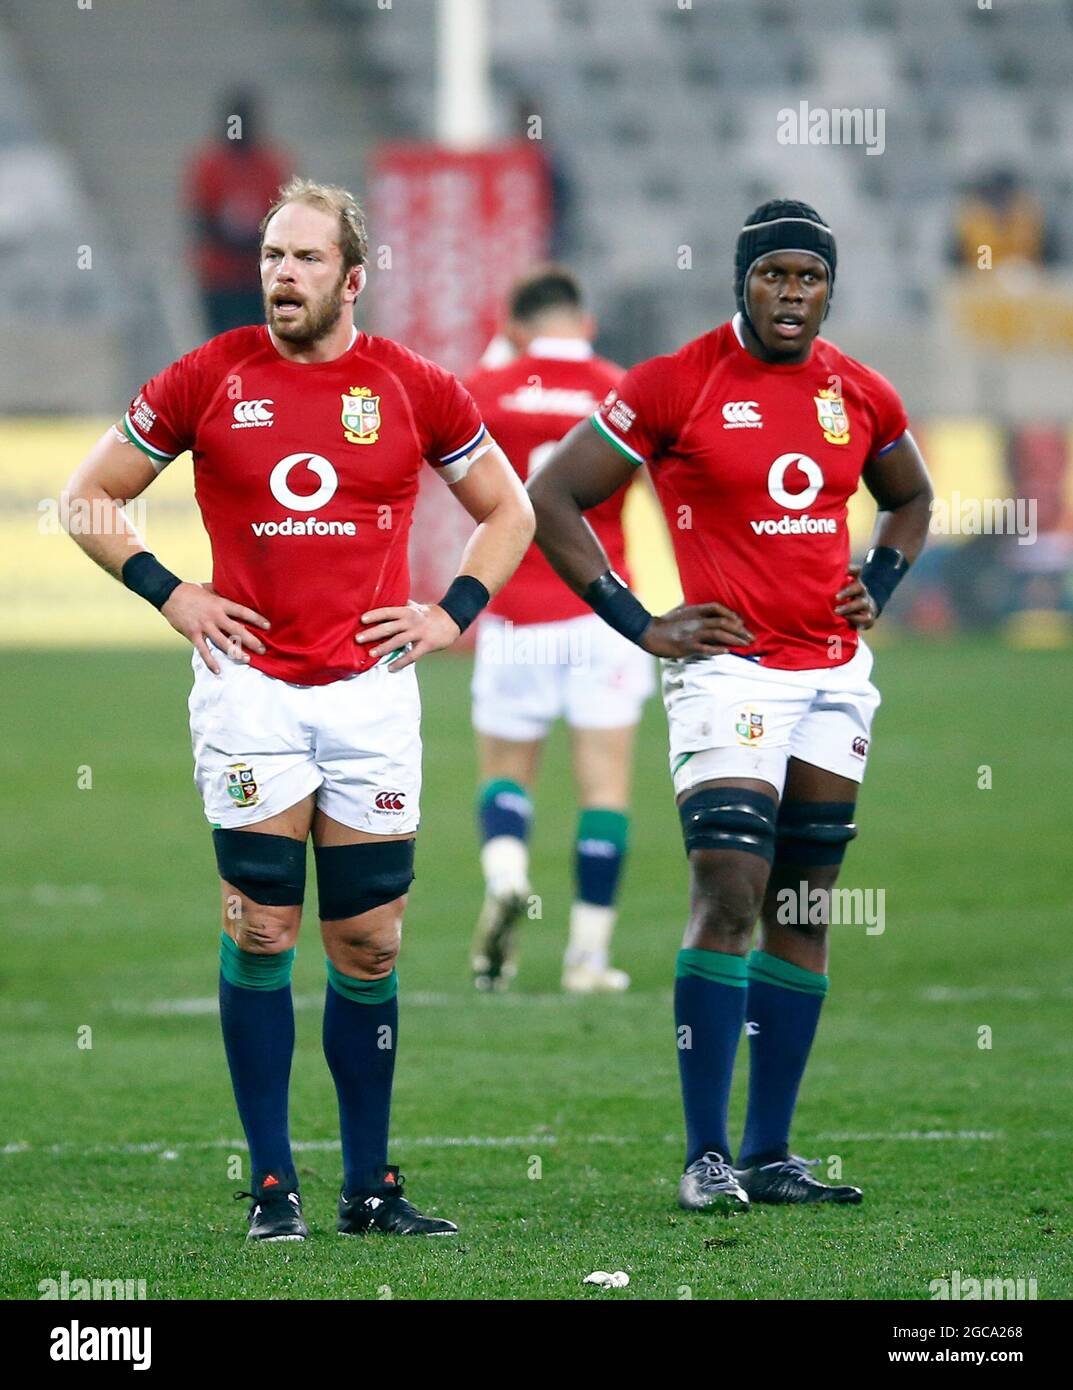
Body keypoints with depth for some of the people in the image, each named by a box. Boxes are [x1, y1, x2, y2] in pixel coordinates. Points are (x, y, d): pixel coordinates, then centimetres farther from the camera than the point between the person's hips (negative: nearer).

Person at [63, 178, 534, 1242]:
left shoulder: (412, 388, 3)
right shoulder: (208, 380, 0)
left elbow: (506, 511, 17)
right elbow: (92, 495, 10)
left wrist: (453, 612, 5)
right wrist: (167, 594, 1)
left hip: (372, 689, 1)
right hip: (250, 686, -1)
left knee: (369, 945, 4)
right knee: (260, 932, -3)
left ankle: (370, 1185, 13)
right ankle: (273, 1184, 3)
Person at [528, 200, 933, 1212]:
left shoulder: (860, 397, 8)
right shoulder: (676, 386, -7)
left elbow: (910, 497, 29)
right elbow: (552, 499, -4)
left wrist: (877, 588, 10)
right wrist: (640, 625, -7)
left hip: (835, 673, 6)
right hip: (729, 667, -6)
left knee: (803, 911, 7)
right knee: (728, 895, -15)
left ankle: (769, 1154, 12)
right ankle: (707, 1156, -12)